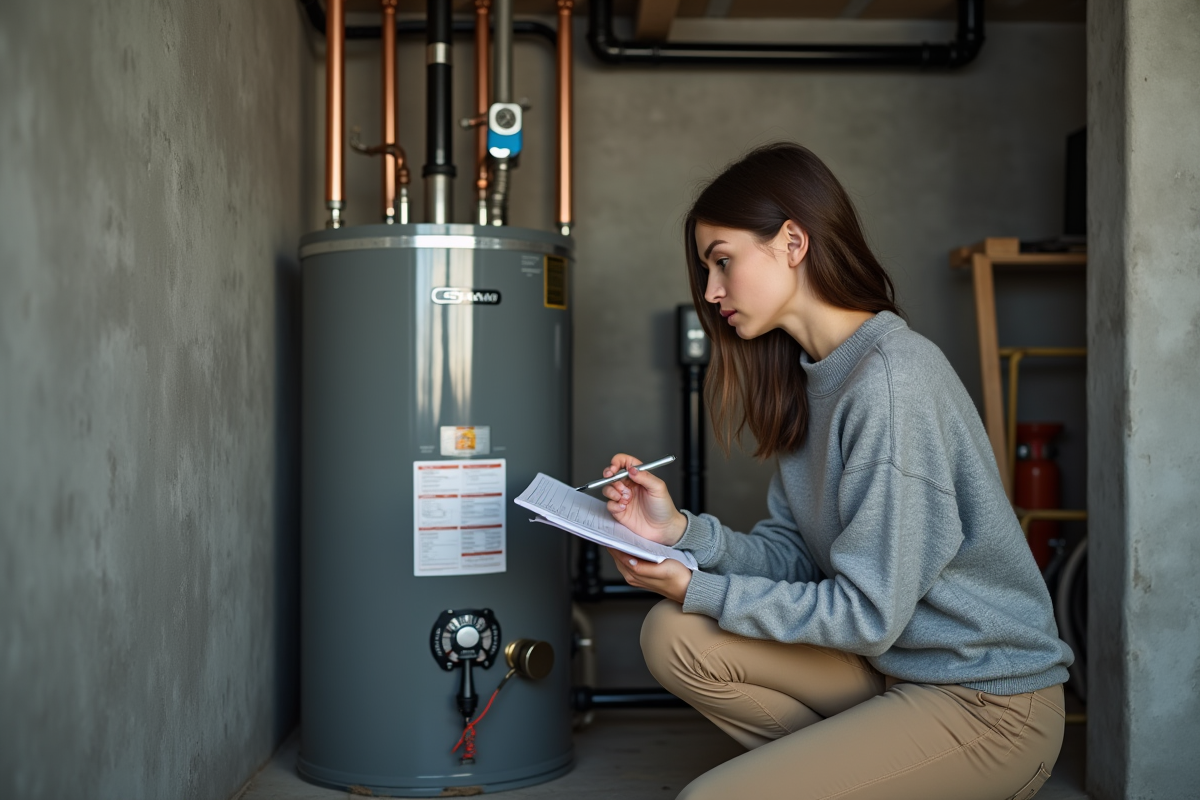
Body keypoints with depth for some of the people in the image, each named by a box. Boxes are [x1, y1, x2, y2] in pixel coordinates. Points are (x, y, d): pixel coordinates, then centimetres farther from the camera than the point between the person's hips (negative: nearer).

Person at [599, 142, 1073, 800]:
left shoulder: (894, 380, -23)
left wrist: (697, 590, -16)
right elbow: (793, 554, 4)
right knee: (673, 637, -5)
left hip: (989, 702, -8)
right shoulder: (808, 377, 5)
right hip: (894, 663, 8)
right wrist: (683, 532, -12)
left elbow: (869, 612, -23)